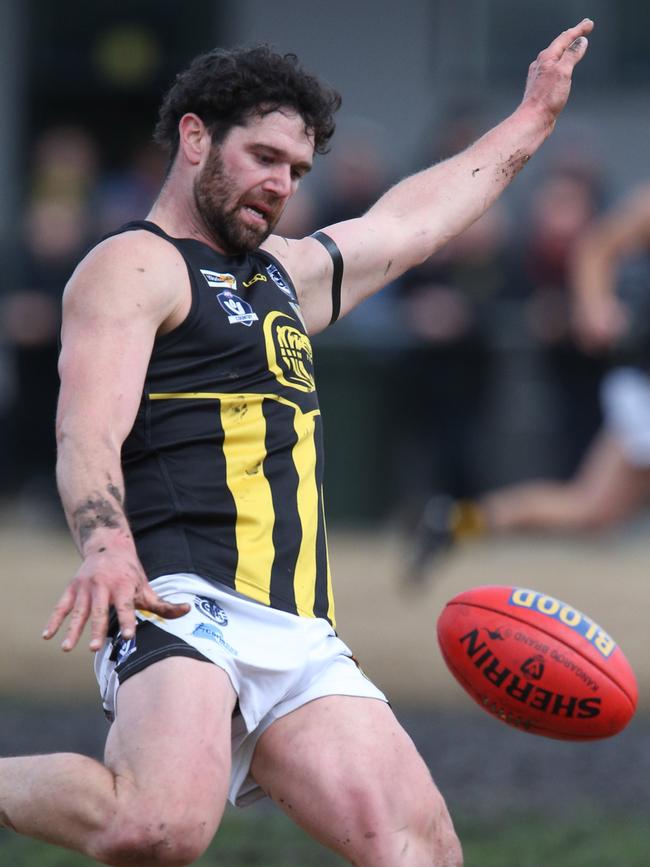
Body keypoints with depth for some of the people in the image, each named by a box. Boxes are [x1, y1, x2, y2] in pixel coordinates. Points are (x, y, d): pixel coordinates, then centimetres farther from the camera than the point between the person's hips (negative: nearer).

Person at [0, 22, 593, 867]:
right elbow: (89, 432, -14)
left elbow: (412, 219, 47)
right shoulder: (134, 267, 2)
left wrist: (531, 120, 55)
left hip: (300, 640, 9)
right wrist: (106, 549, -33)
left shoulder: (286, 273, 30)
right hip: (184, 604, -8)